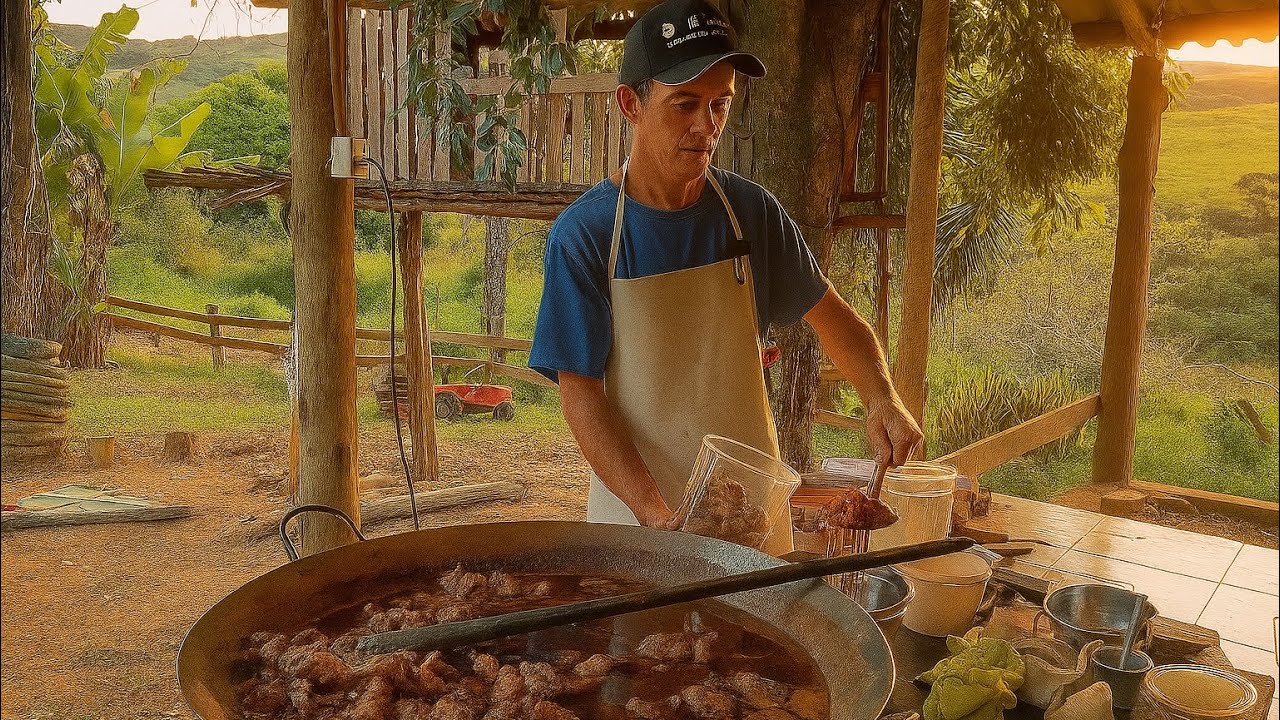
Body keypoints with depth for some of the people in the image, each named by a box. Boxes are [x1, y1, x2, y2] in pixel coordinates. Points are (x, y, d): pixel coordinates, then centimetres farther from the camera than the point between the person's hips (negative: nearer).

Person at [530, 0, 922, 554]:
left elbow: (832, 316, 8)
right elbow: (579, 391, -14)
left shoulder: (751, 212, -4)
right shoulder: (583, 234, -13)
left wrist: (880, 399, -10)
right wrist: (656, 515, -24)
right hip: (634, 506, -3)